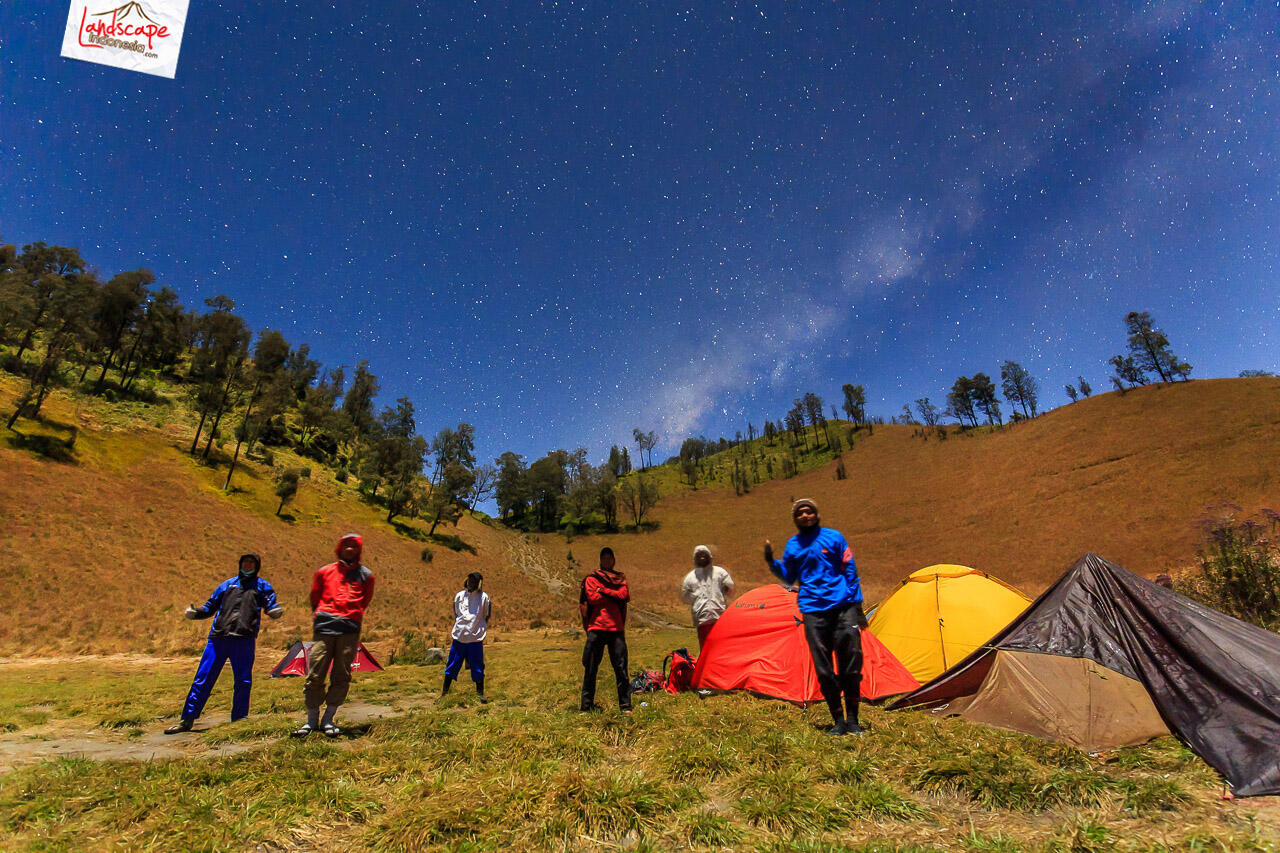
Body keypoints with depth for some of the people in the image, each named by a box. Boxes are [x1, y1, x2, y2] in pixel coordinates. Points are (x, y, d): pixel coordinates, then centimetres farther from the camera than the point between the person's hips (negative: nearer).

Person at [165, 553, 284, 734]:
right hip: (218, 638, 2)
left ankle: (239, 721, 9)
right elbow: (209, 607, 23)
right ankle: (187, 720, 16)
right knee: (203, 678, 3)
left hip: (244, 639, -2)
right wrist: (194, 612, 3)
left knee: (243, 682, -3)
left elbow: (272, 607, 6)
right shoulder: (228, 584, 21)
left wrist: (276, 611, -17)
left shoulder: (262, 586, 15)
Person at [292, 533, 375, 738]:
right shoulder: (324, 572, 13)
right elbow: (315, 598, 23)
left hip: (350, 631, 0)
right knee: (314, 675, 0)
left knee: (341, 677, 1)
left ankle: (328, 720, 14)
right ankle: (311, 721, 15)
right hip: (324, 629, 1)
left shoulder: (365, 575, 11)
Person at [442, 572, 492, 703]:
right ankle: (444, 692, 22)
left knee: (477, 667, 1)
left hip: (475, 638, -2)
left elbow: (486, 617, 8)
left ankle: (480, 693, 12)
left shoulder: (484, 597, 0)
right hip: (459, 637, 3)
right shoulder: (459, 596, 8)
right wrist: (460, 627, 11)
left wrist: (480, 630, 3)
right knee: (453, 664, 9)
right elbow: (455, 615, 19)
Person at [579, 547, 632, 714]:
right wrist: (614, 596, -1)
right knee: (590, 669, 2)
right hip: (596, 627, -1)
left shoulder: (620, 579, 16)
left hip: (616, 628, 2)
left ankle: (625, 706, 9)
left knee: (621, 668, 1)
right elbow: (593, 598, -7)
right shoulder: (591, 579, 9)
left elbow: (624, 596, -3)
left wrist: (603, 590, -6)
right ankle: (587, 706, 13)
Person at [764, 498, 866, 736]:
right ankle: (838, 721, 14)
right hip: (813, 610, 2)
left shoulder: (833, 537, 3)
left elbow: (850, 571, 5)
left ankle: (852, 720, 13)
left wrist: (857, 604, 0)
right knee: (824, 668, 2)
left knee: (850, 665, -1)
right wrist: (772, 562, -1)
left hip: (842, 606, -2)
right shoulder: (793, 545, 10)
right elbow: (789, 577, 15)